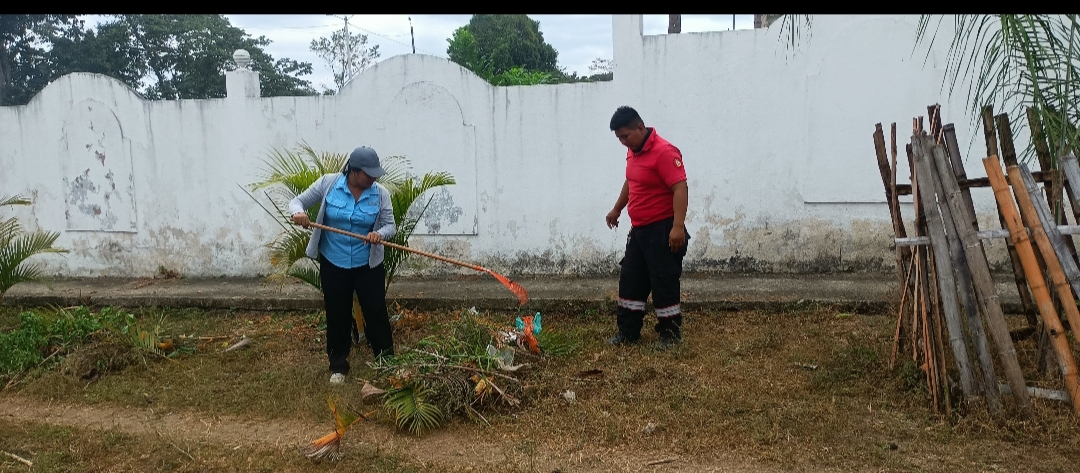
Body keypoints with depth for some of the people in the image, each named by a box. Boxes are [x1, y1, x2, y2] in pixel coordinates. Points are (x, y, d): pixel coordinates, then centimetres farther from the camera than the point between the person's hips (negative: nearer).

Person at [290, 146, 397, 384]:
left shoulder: (380, 193, -10)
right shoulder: (328, 183, -11)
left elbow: (391, 226, -7)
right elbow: (297, 201, -3)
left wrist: (380, 234, -31)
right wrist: (298, 212, -27)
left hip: (368, 265, 0)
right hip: (333, 263, 0)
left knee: (376, 312, 5)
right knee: (337, 315, 11)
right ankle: (338, 365, 27)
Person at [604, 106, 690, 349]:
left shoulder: (664, 151, -19)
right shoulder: (633, 151, 9)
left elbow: (680, 188, -25)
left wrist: (678, 226, -32)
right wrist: (617, 209, 34)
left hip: (662, 230, -9)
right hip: (639, 229, 9)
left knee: (664, 283, -1)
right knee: (630, 280, 13)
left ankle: (671, 333, 12)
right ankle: (628, 331, 23)